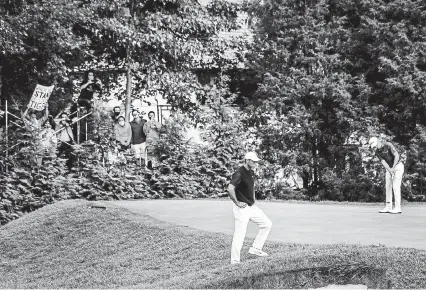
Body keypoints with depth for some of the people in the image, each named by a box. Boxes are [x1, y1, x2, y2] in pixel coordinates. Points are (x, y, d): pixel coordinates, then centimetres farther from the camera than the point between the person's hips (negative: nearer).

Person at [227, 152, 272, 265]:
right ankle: (234, 262, 1)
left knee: (267, 224, 10)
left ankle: (255, 249, 17)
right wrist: (237, 203, -24)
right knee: (239, 235, -7)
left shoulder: (251, 172, 10)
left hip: (252, 206, 9)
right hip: (242, 208, -9)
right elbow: (230, 188, -31)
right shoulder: (239, 173, -19)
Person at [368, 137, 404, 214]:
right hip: (389, 168, 7)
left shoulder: (388, 145, -20)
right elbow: (383, 161, -13)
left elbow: (396, 156, -28)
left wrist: (393, 168, -33)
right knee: (388, 187, 3)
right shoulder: (377, 152, -2)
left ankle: (398, 208, -14)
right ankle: (388, 207, 7)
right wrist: (389, 170, -27)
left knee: (396, 186, -13)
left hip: (398, 166, -7)